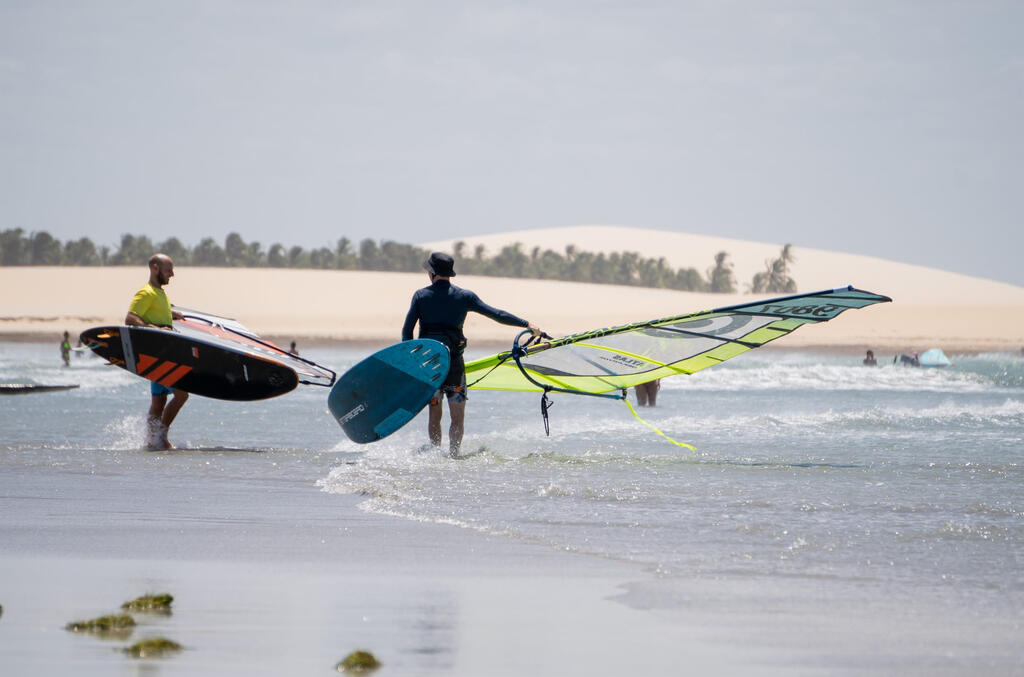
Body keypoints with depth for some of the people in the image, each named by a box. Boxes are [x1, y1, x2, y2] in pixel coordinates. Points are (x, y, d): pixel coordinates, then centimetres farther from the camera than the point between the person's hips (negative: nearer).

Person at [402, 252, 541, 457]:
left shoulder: (421, 295, 2)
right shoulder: (464, 296, 1)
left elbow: (407, 330, 0)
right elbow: (496, 315, 0)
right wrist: (527, 324, 8)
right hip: (453, 362, -1)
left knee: (434, 414, 13)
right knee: (458, 416, 3)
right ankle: (453, 456, -8)